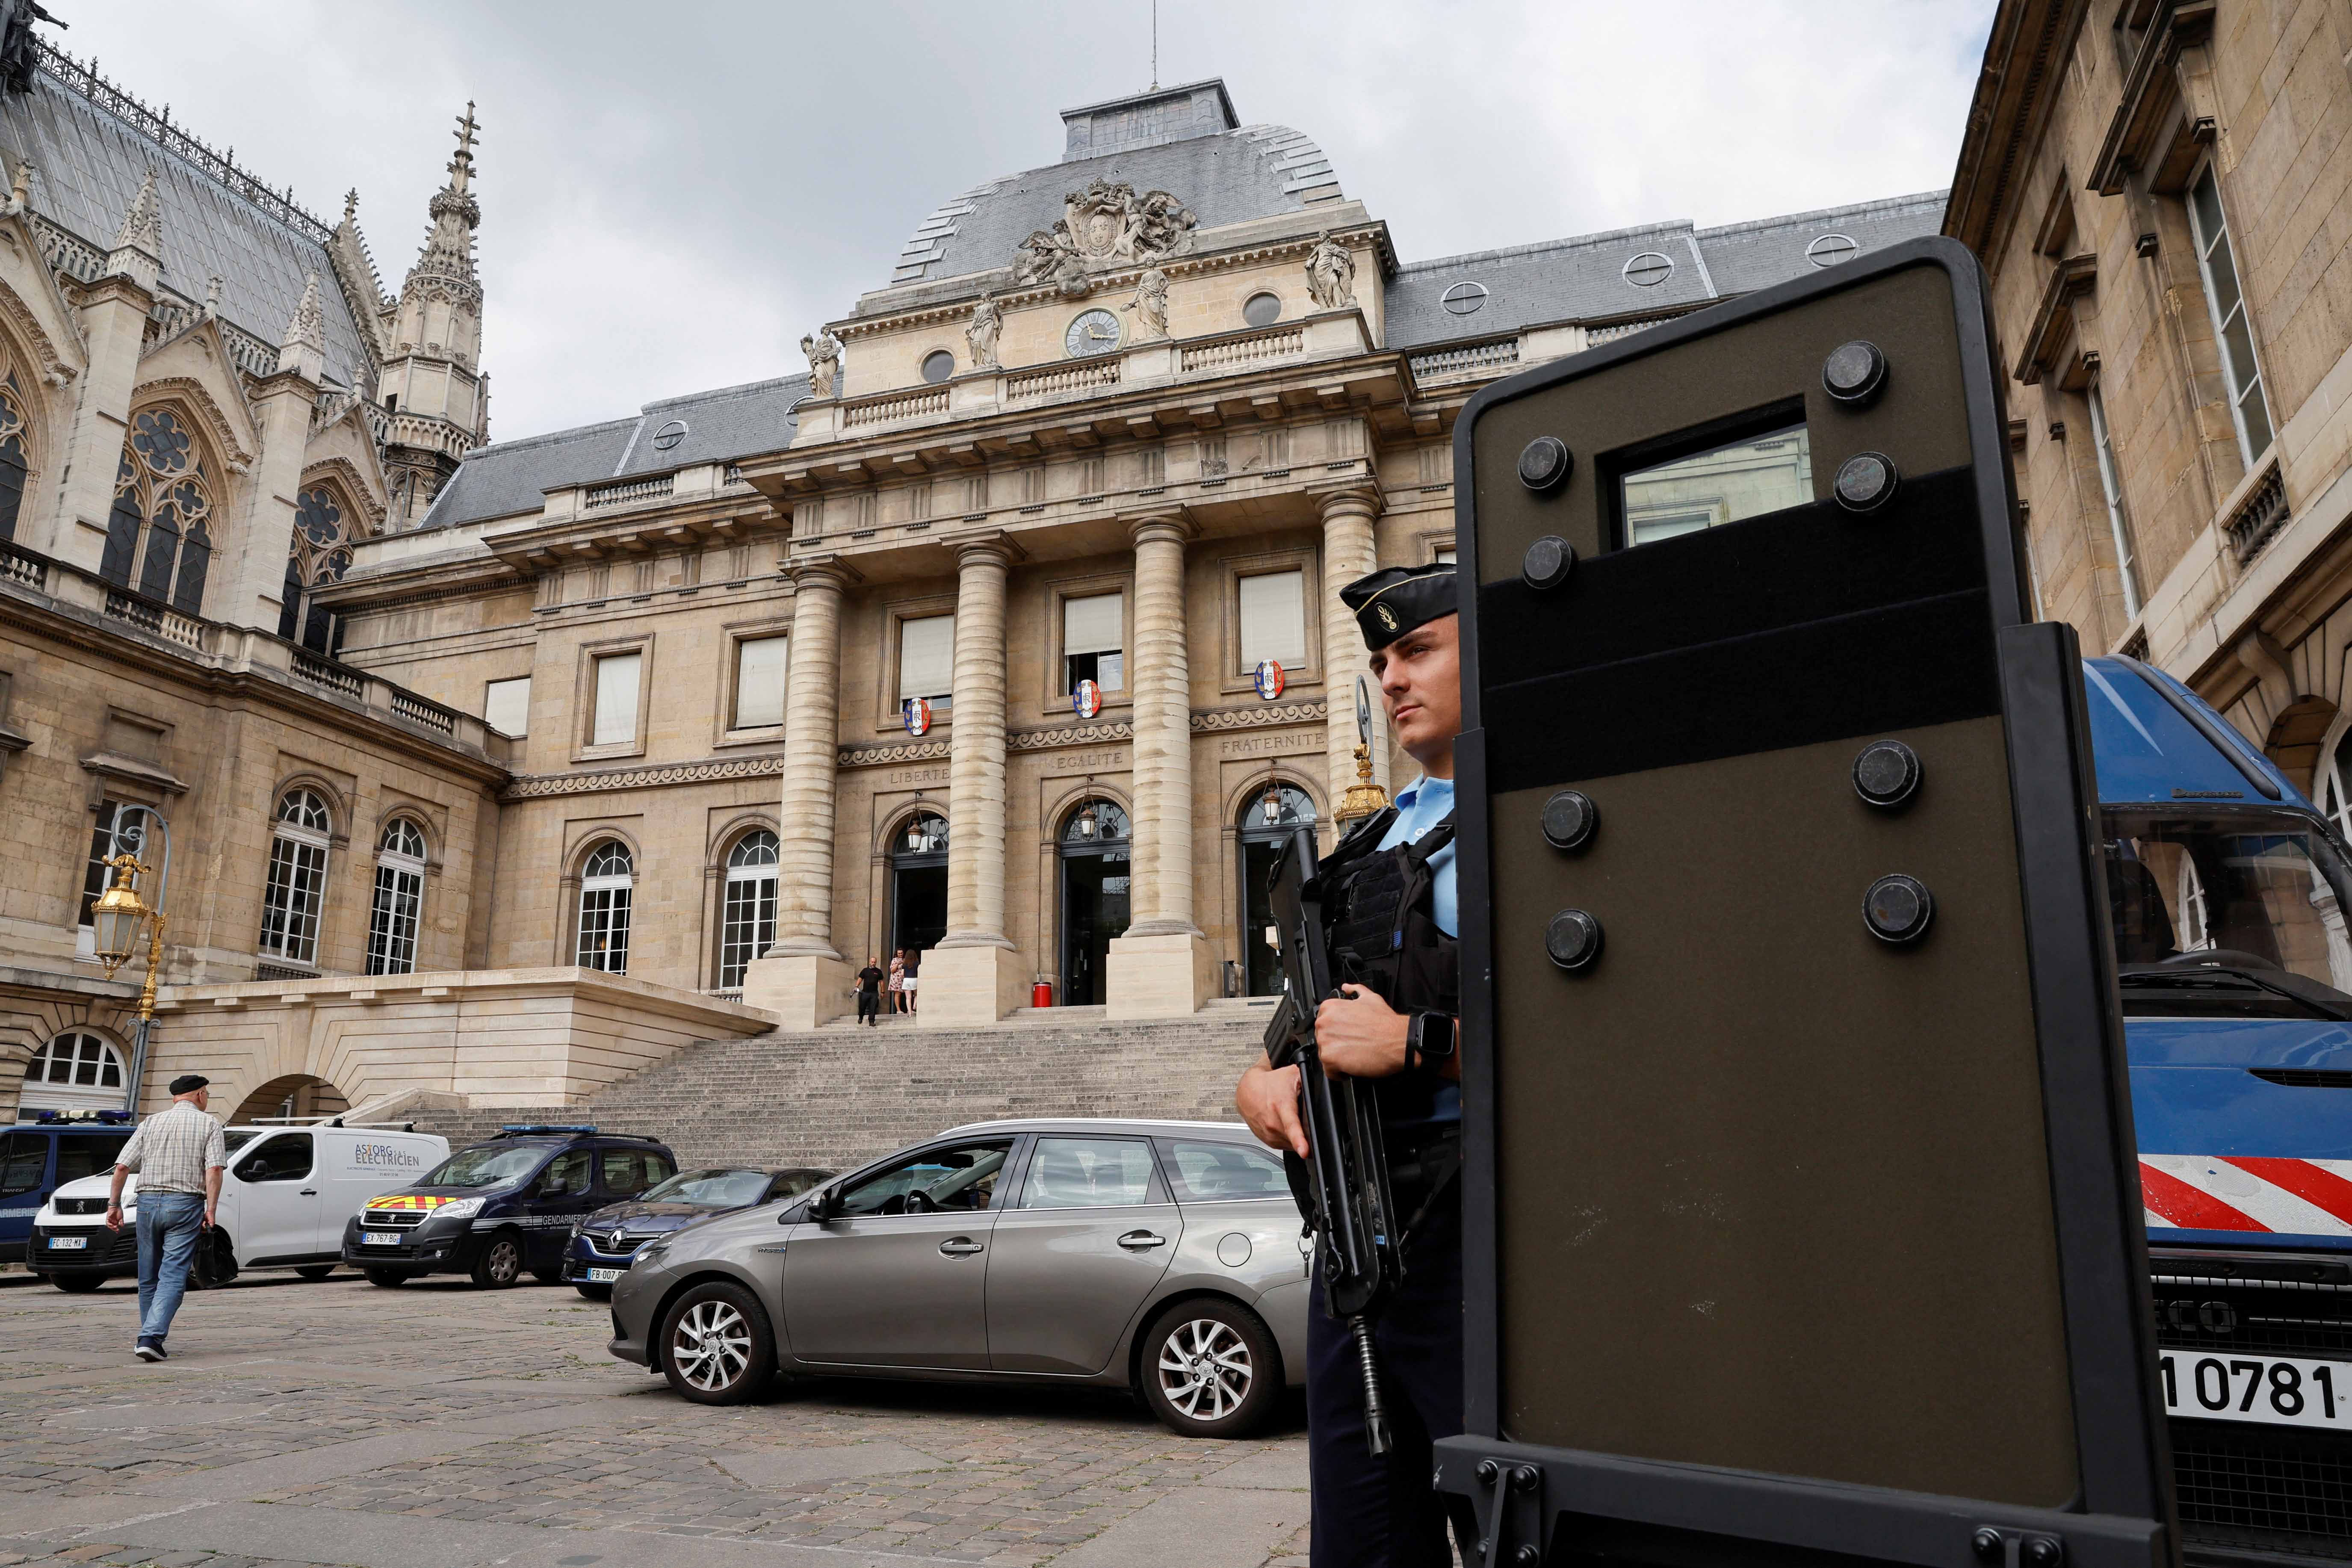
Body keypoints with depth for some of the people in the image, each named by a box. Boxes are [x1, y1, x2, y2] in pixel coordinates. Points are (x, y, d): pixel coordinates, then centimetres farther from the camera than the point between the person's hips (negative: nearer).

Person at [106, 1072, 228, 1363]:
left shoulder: (151, 1123, 12)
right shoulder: (209, 1125, 2)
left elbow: (121, 1167, 5)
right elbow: (215, 1169, -11)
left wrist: (114, 1204, 10)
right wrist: (211, 1210, -11)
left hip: (148, 1203, 4)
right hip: (185, 1205, -4)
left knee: (148, 1279, 15)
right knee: (173, 1277, -4)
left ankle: (151, 1340, 23)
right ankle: (150, 1338, -18)